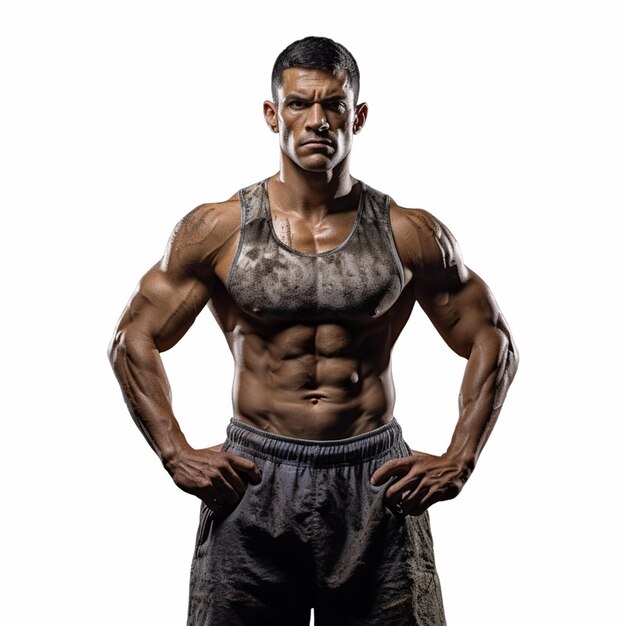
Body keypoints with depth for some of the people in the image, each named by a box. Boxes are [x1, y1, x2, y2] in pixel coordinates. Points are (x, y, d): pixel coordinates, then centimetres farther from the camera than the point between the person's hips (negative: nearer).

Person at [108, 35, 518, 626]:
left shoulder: (410, 234, 1)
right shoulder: (218, 230, 0)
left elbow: (493, 343, 9)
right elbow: (133, 340, 5)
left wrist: (458, 461, 0)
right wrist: (177, 455, -2)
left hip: (376, 483, 1)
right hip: (253, 482, 0)